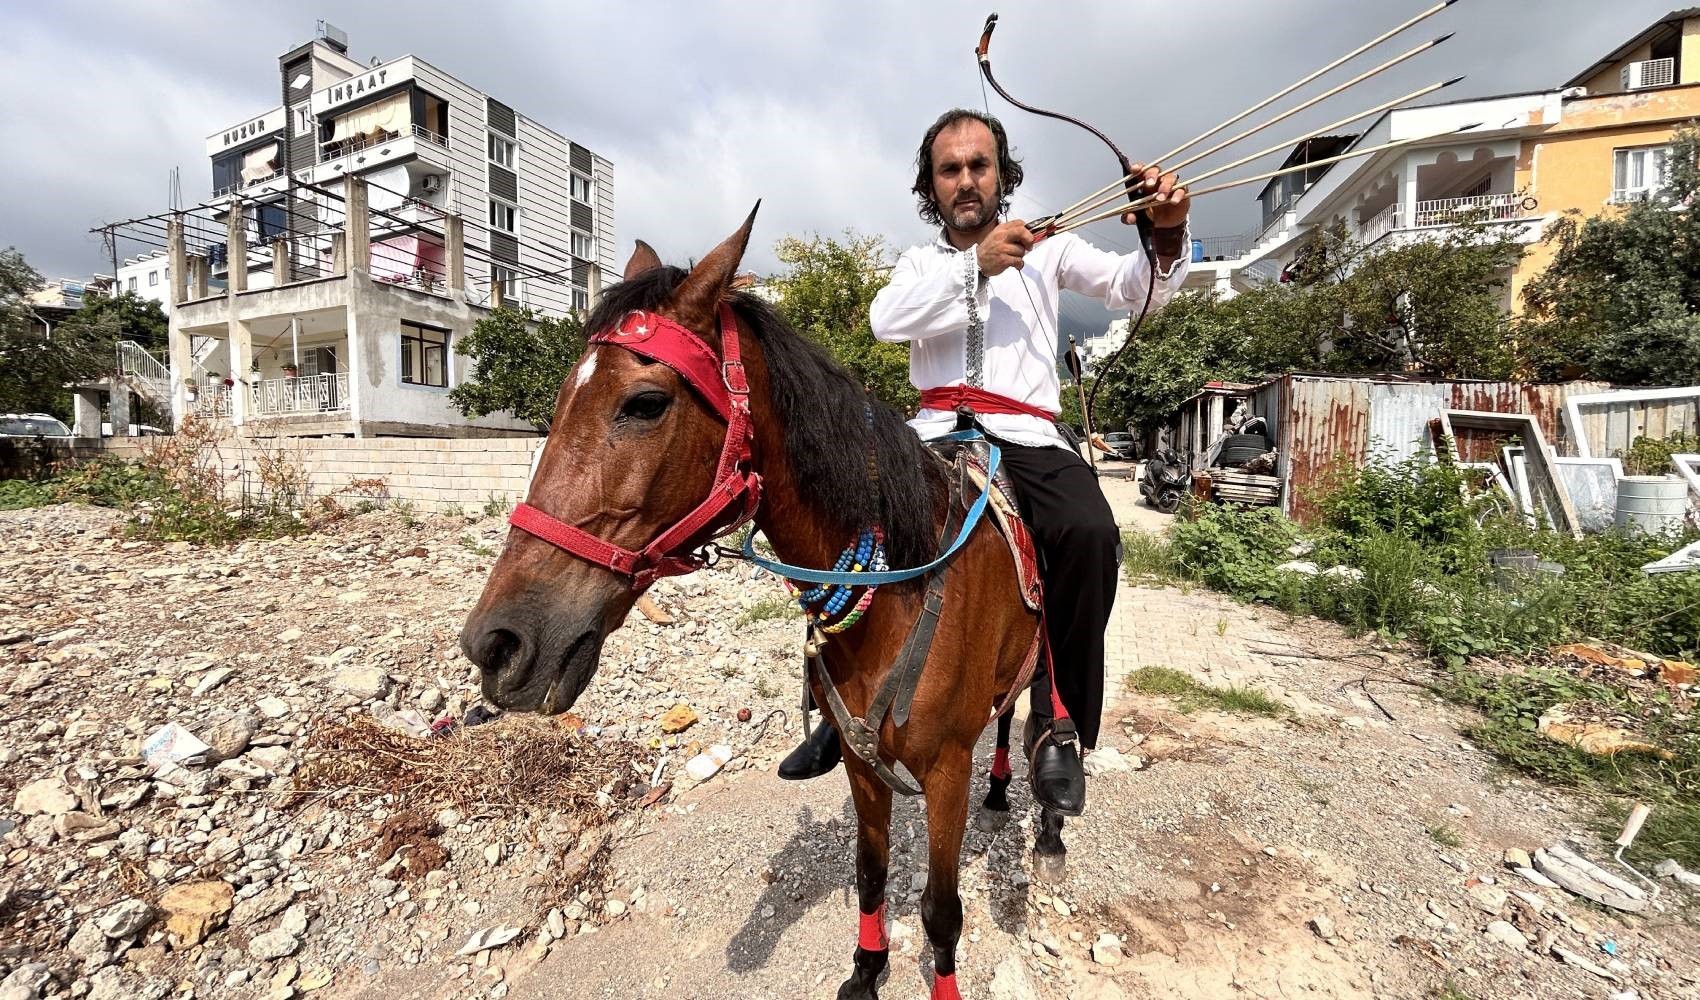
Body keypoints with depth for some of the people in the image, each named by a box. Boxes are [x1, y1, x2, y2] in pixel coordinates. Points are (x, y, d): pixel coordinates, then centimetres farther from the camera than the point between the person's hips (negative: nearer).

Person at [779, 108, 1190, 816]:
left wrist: (1165, 237, -18)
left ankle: (1058, 718, -10)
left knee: (1090, 535, -31)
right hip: (936, 435, 2)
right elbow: (887, 320, -2)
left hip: (1027, 437, -1)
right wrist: (975, 264, -10)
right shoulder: (920, 263, 20)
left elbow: (1132, 288, 4)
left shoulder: (1045, 249, 16)